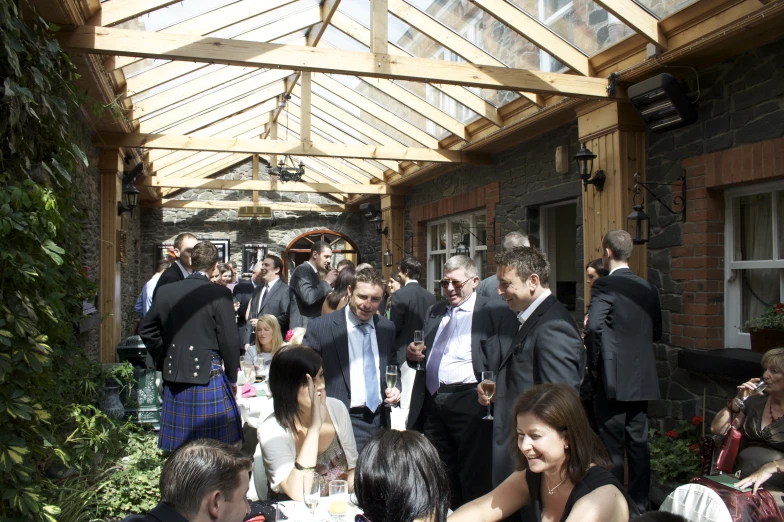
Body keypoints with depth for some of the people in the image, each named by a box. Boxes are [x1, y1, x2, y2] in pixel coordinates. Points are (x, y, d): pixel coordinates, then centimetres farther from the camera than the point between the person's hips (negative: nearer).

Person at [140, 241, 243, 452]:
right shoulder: (220, 293, -11)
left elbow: (146, 330, 13)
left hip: (174, 379, 5)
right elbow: (229, 340, -10)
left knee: (179, 449, 15)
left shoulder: (165, 292, 3)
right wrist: (232, 378, 2)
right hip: (208, 377, -5)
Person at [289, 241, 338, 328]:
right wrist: (327, 281, -16)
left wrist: (330, 283, 6)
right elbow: (308, 297, -27)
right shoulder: (302, 270, -12)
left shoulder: (313, 272, 16)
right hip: (302, 327, -10)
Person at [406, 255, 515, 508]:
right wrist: (412, 354, 1)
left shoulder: (494, 311, -2)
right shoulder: (433, 311, 18)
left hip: (469, 405, -6)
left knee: (474, 482, 2)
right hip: (433, 404, 6)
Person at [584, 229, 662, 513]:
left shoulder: (604, 285, -13)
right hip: (642, 380, 6)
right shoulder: (648, 288, 7)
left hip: (613, 380, -6)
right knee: (638, 443, 15)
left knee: (613, 447, 4)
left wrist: (593, 362, -12)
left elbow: (593, 326, -26)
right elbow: (656, 332, 13)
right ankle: (640, 502, 26)